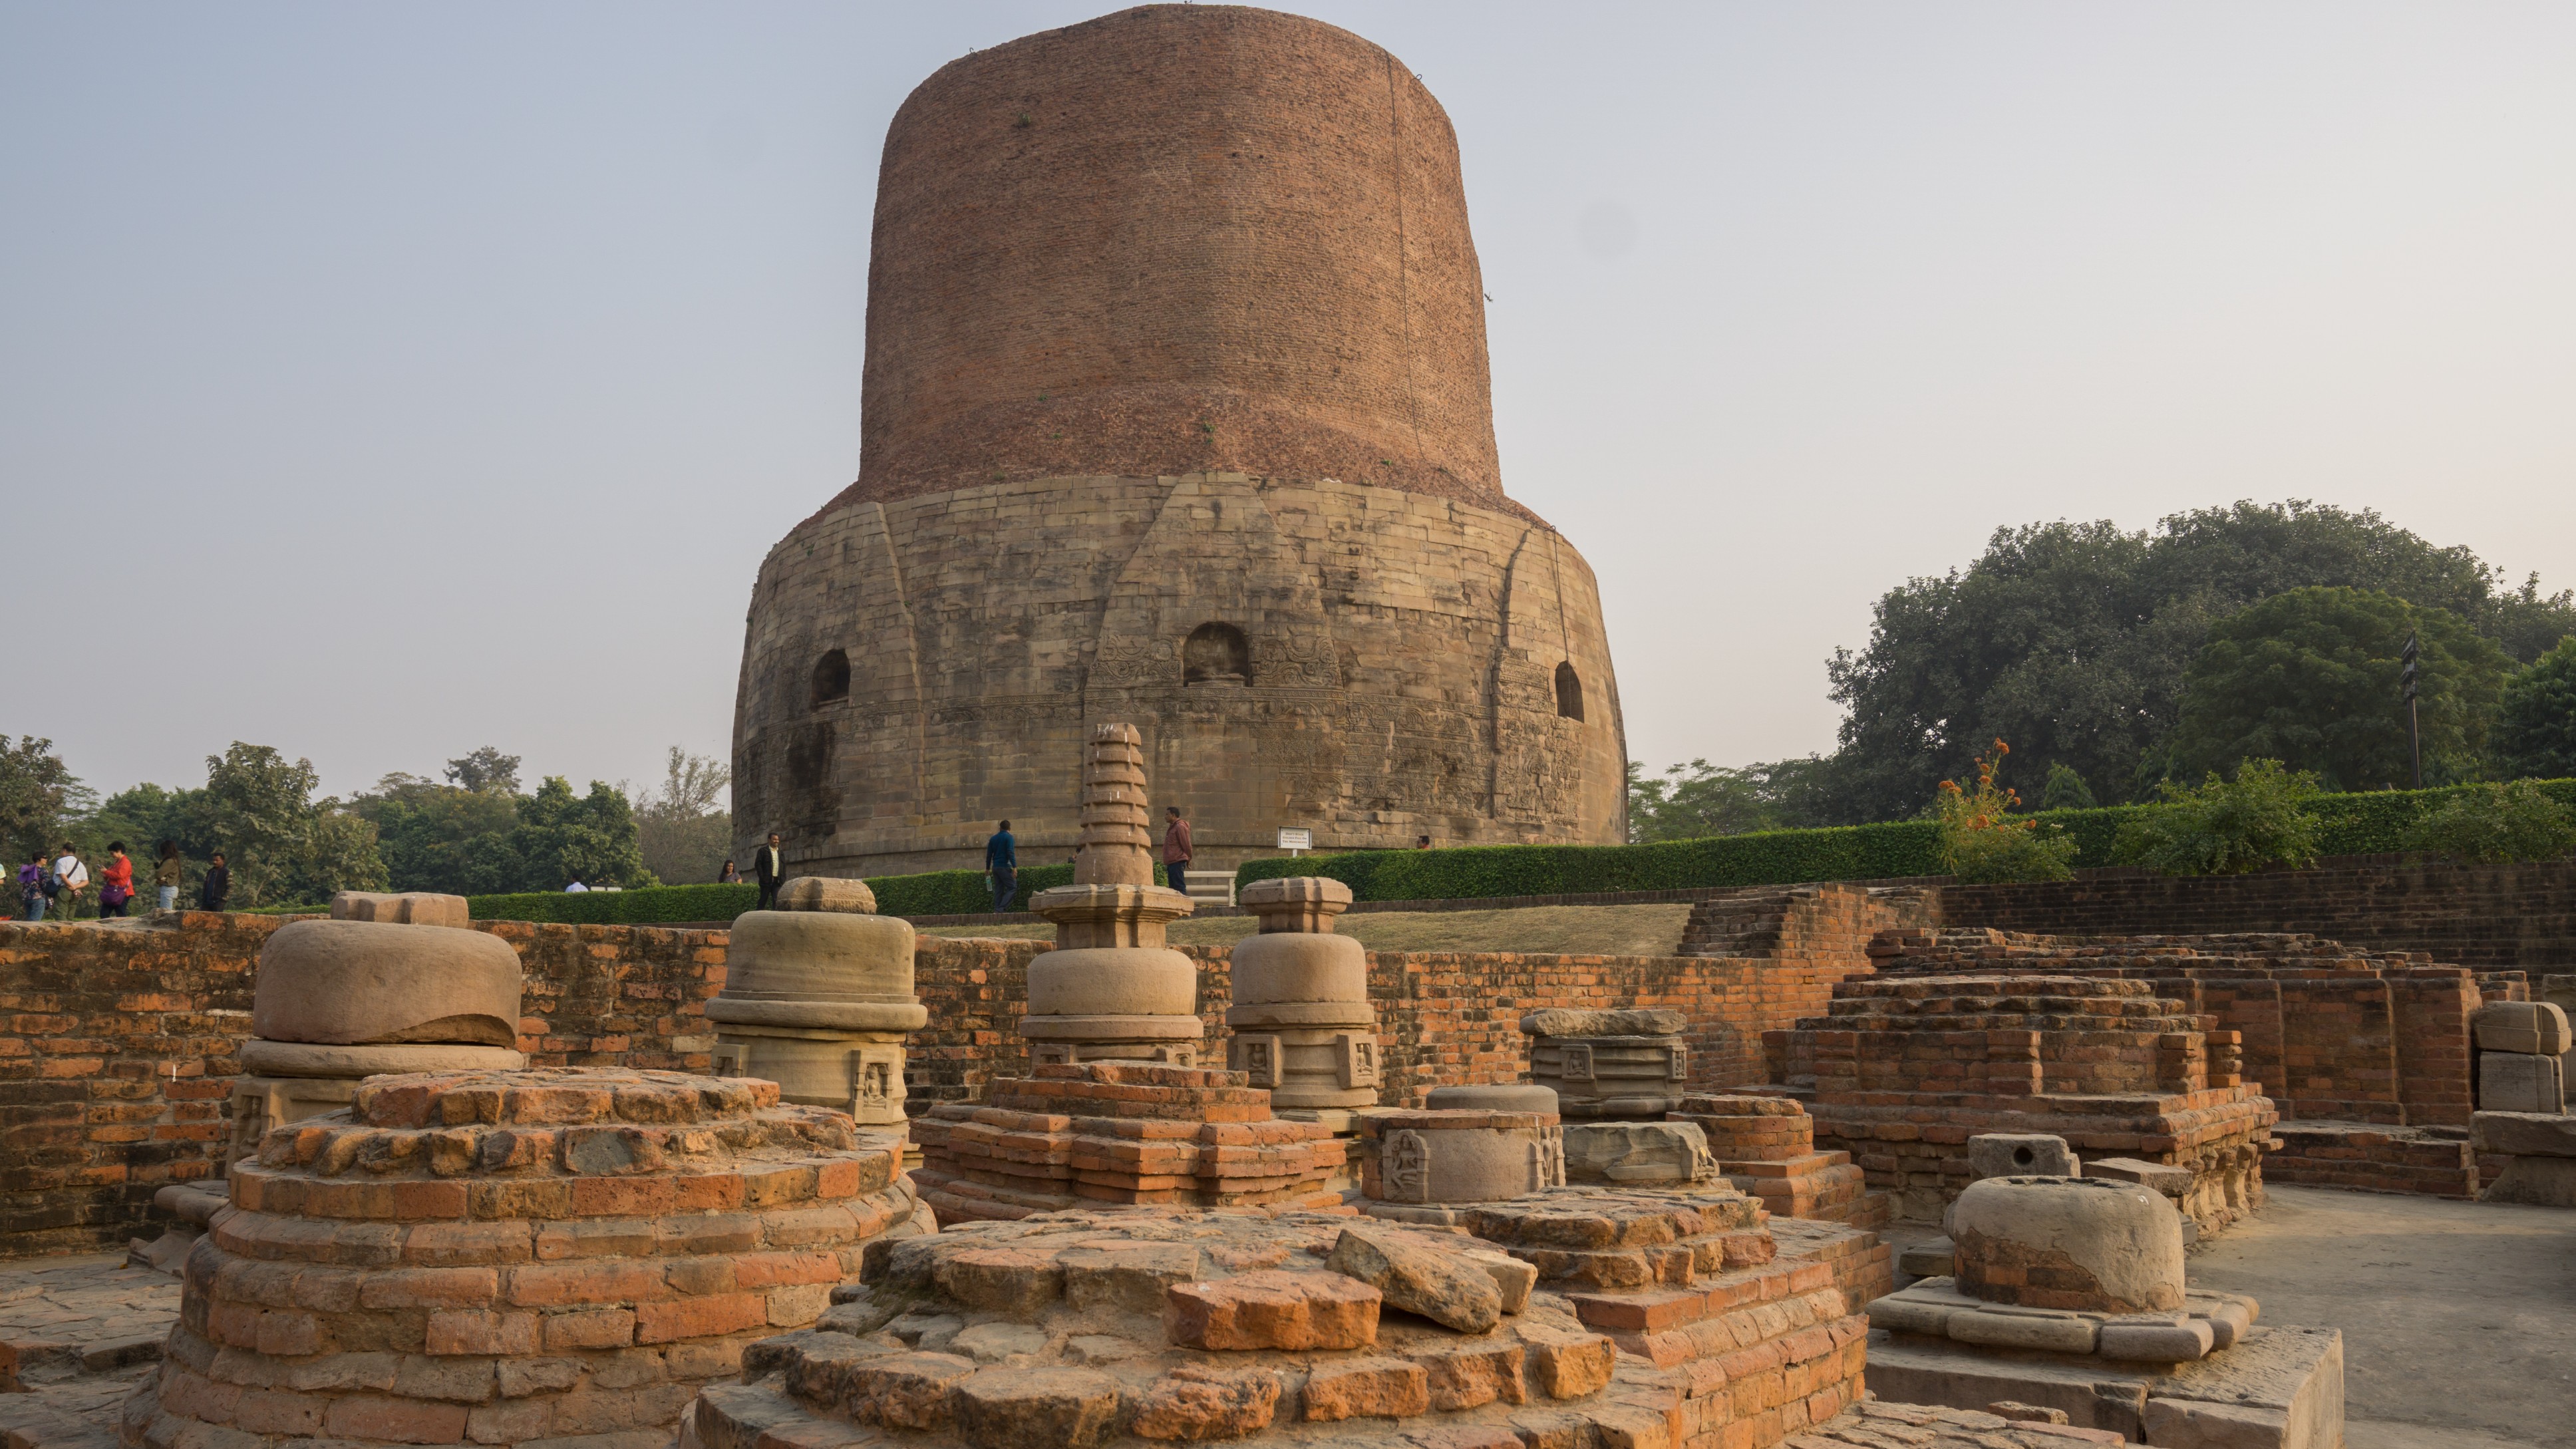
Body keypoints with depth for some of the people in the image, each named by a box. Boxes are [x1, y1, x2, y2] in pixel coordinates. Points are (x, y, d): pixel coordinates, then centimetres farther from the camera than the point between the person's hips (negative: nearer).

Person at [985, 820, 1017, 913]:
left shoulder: (993, 838, 12)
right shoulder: (1009, 837, -6)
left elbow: (989, 855, 14)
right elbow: (1011, 853, -17)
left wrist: (988, 869, 21)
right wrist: (1015, 867, -20)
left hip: (995, 867, 7)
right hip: (1005, 867, -7)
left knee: (998, 890, 11)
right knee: (1012, 887, -3)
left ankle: (997, 910, 4)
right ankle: (1000, 908, -16)